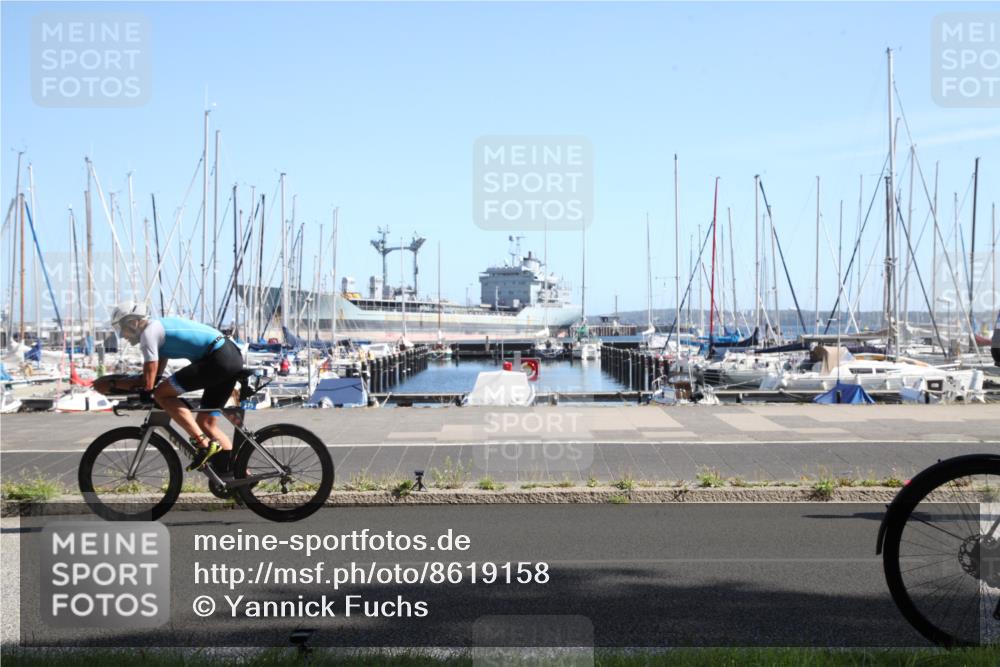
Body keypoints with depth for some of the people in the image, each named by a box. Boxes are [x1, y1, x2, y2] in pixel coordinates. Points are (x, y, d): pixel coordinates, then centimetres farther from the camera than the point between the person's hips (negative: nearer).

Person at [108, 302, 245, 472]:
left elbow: (148, 383, -9)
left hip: (218, 360, -10)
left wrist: (115, 384, 3)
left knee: (162, 394, -8)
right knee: (205, 423, 14)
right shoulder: (160, 326, 23)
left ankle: (203, 443, -12)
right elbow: (156, 375, 27)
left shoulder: (148, 333, -6)